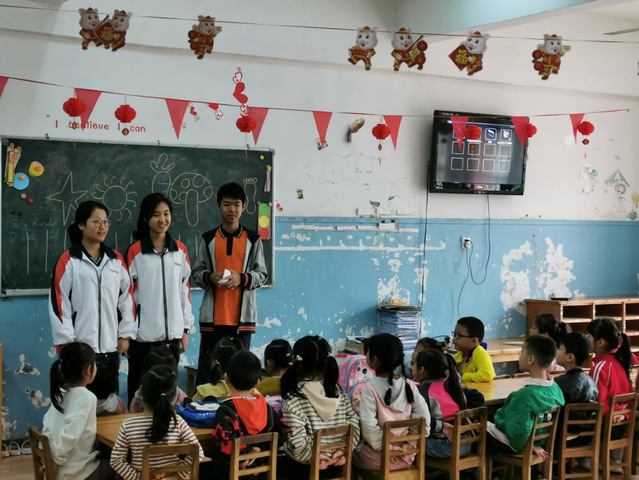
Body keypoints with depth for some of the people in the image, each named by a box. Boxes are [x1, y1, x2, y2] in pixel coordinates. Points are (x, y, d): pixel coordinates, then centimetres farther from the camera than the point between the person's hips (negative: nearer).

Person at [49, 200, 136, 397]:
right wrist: (65, 342, -9)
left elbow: (126, 297, 12)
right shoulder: (68, 261, -3)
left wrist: (125, 334, 6)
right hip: (80, 346, -4)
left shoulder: (116, 260, 11)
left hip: (111, 346, 4)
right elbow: (59, 302, -5)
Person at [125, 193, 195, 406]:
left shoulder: (180, 250, 7)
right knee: (139, 389, 2)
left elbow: (184, 290, 10)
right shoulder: (135, 251, -4)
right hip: (144, 333, -3)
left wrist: (185, 328, 9)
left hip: (171, 333, 3)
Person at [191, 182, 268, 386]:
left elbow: (262, 275, 4)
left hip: (242, 316, 0)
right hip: (212, 317, 0)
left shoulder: (253, 239, 6)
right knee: (207, 368, 0)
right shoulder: (208, 239, 7)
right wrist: (209, 277, -13)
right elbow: (196, 273, 8)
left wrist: (242, 278, -14)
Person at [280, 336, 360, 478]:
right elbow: (354, 423, -4)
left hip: (302, 469, -5)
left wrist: (312, 457, -12)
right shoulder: (338, 393, -3)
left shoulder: (293, 400, -19)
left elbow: (298, 443, -26)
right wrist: (343, 450, -4)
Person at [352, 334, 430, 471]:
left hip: (377, 459, -5)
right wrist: (411, 443, -4)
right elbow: (424, 417, -5)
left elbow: (369, 426, -23)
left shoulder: (370, 387, -15)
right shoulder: (408, 385, -1)